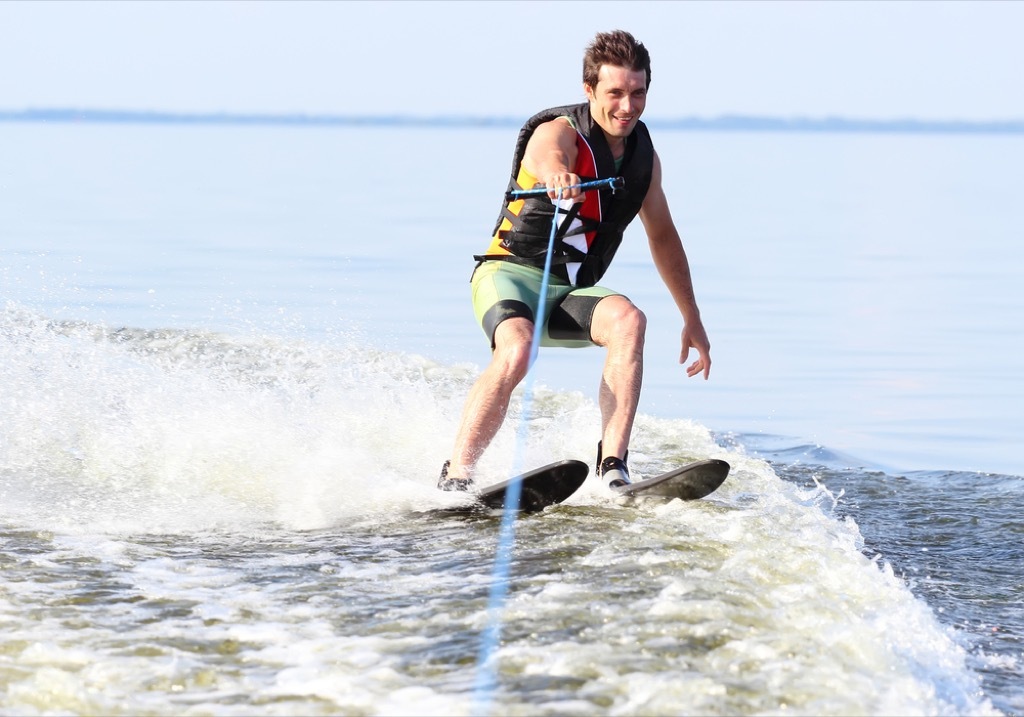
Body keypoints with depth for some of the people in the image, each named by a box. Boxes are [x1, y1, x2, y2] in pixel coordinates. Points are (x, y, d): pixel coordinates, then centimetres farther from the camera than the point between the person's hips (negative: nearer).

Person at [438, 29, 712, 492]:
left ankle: (613, 463, -32)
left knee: (628, 320, -28)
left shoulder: (643, 154, 9)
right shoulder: (558, 133, -12)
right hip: (511, 274, -5)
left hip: (570, 294, 5)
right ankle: (455, 479, -27)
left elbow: (662, 236, 23)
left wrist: (692, 319, 26)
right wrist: (557, 177, -65)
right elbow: (547, 158, -39)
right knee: (517, 351, -36)